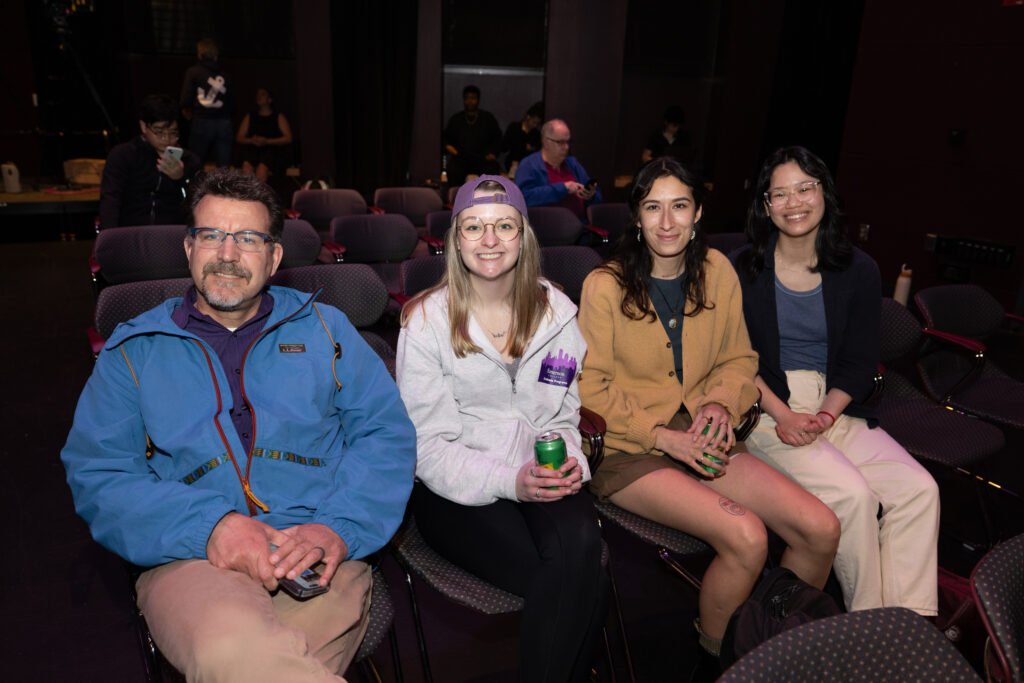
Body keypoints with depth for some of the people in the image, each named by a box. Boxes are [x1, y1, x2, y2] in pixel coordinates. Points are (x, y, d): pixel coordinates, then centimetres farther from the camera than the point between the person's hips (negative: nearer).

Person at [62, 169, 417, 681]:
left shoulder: (323, 328, 15)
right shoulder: (135, 349, 14)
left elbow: (387, 432, 7)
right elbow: (96, 475, 5)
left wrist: (338, 527, -11)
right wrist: (209, 525, -13)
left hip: (318, 555, 1)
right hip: (191, 557, -1)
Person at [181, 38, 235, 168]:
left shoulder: (193, 72, 3)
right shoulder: (225, 76, 9)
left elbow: (186, 100, -3)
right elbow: (232, 103, 7)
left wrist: (189, 113, 16)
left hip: (202, 122, -2)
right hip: (224, 123, 2)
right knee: (224, 167, 2)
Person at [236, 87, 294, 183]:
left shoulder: (278, 117, 16)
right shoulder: (250, 116, 24)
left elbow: (288, 138, 3)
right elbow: (239, 138, 19)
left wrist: (267, 141, -10)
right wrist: (251, 140, -5)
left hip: (272, 149, -2)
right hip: (251, 148, 3)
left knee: (262, 167, -37)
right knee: (247, 166, -33)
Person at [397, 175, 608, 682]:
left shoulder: (556, 311, 7)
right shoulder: (426, 321, -4)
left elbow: (563, 414, 13)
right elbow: (429, 448, -7)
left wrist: (568, 462, -10)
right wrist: (509, 481, -20)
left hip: (541, 481, 4)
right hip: (455, 493, -3)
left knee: (581, 541, -30)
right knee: (588, 586, -25)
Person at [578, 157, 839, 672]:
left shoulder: (717, 271, 5)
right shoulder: (605, 286, -10)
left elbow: (739, 359, 13)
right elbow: (592, 389, -8)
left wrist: (721, 403, -8)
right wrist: (663, 436, -16)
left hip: (702, 439, 5)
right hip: (628, 449, -5)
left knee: (821, 529, -8)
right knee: (746, 537, -25)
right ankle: (713, 652, 6)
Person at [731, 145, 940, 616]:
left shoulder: (858, 271, 5)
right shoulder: (744, 269, -2)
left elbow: (859, 363, 5)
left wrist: (825, 415, -13)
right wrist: (784, 415, -15)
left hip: (835, 408, 4)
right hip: (766, 410, -4)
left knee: (918, 489, -16)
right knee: (852, 493, -24)